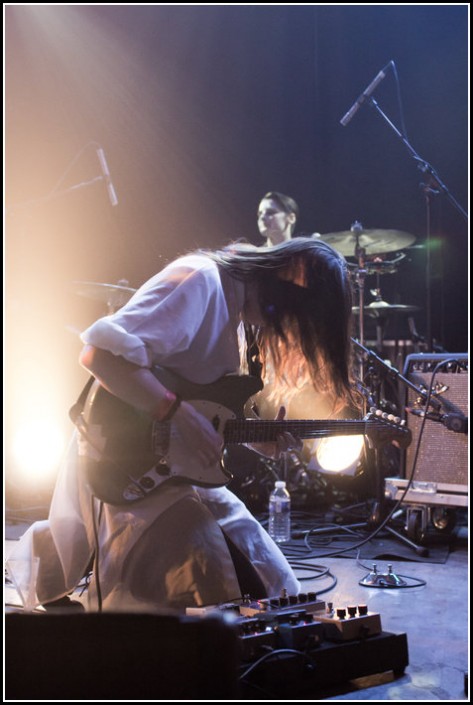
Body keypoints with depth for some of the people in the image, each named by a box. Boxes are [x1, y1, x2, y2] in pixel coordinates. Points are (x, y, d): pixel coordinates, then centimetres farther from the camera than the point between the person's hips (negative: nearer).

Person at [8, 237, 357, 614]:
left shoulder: (235, 302, 11)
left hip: (182, 468, 10)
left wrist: (257, 437, -2)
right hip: (125, 470, -10)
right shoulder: (200, 279, -20)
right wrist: (176, 411, -30)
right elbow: (101, 352, -32)